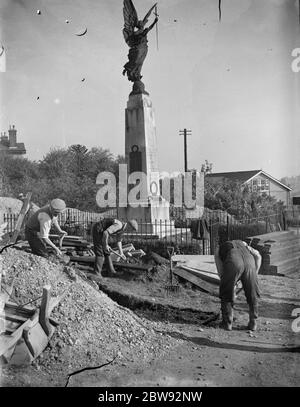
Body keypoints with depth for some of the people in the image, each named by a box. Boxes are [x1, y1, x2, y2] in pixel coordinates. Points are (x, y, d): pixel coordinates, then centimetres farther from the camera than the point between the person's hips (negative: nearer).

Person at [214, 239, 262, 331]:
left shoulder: (218, 250, 38)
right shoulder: (242, 243, 44)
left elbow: (221, 273, 30)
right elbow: (258, 256, 27)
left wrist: (232, 290, 38)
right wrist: (255, 274, 29)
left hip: (233, 264, -2)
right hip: (249, 262, 2)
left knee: (226, 293, 21)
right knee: (253, 294, 23)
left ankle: (227, 322, 25)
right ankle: (253, 323, 29)